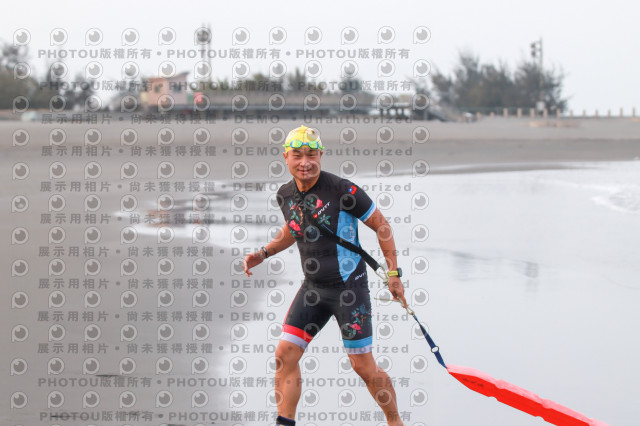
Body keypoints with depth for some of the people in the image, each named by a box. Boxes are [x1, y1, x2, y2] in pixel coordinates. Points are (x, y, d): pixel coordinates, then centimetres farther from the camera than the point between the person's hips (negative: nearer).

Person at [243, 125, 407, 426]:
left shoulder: (341, 190, -16)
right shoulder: (285, 195, 3)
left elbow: (380, 225, -7)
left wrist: (393, 274, -8)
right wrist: (264, 253, 10)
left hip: (349, 286, -6)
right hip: (313, 287, 6)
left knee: (363, 367, -2)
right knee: (285, 353, -4)